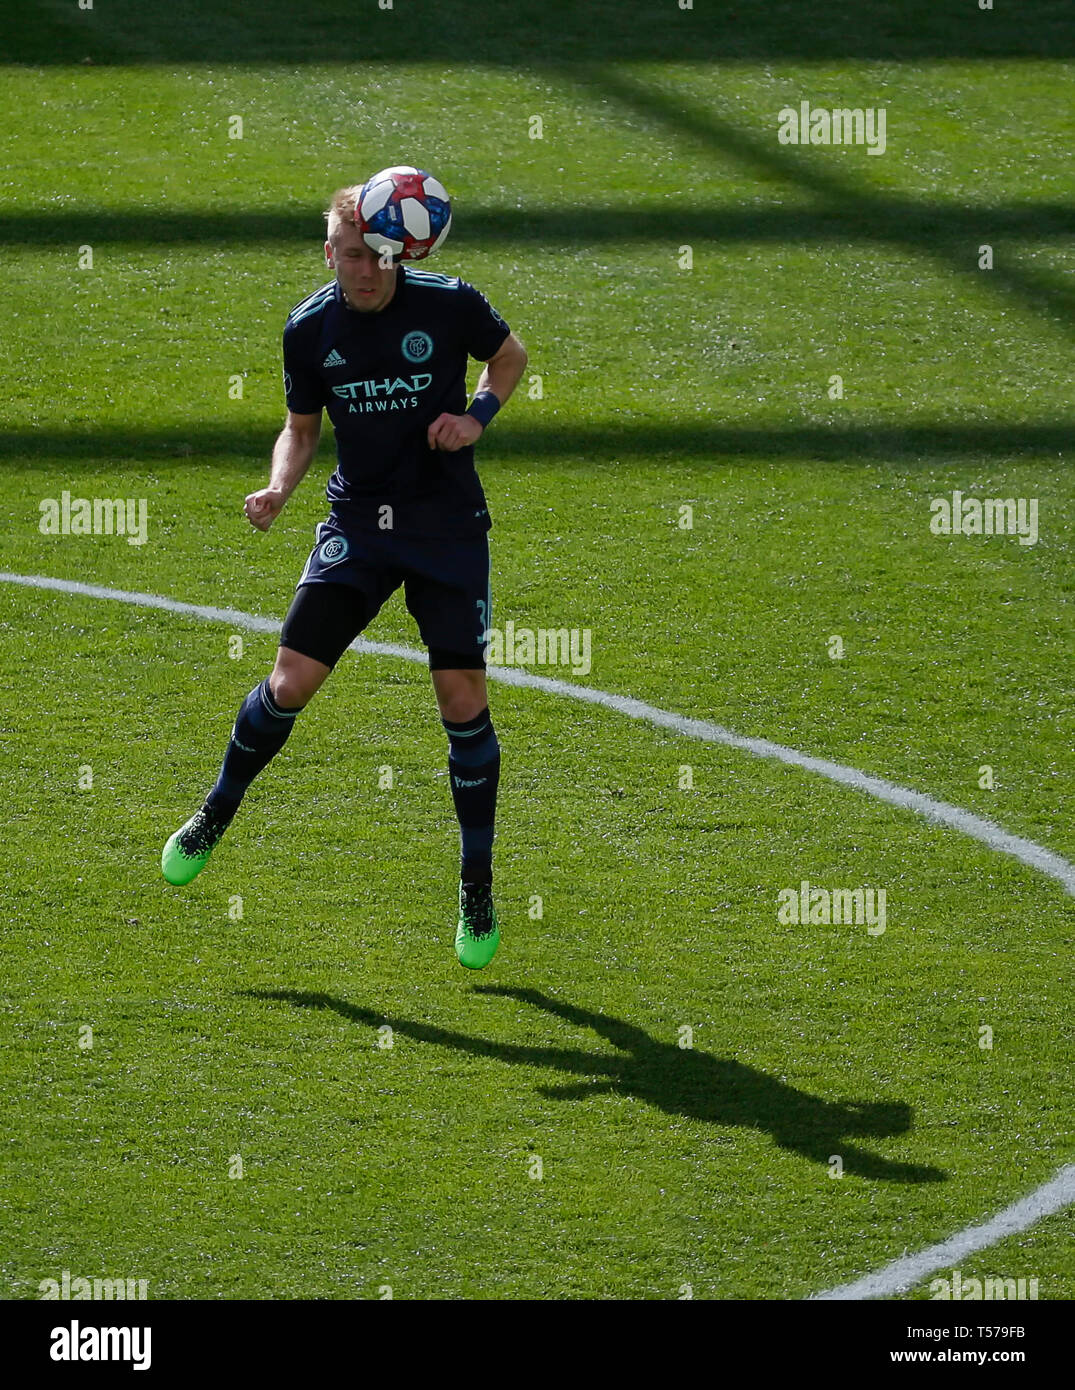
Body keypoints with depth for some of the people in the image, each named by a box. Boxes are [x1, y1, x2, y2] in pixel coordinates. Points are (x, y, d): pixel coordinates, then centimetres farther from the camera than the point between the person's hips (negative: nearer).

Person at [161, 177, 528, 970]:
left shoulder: (450, 304, -11)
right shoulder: (310, 330, -5)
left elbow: (510, 355, 9)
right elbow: (302, 428, 10)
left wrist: (477, 416, -10)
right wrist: (279, 489, -10)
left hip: (448, 524, -2)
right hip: (358, 521, 2)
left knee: (463, 699, -7)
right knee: (291, 682, -7)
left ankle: (478, 890, 8)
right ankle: (216, 816, 20)